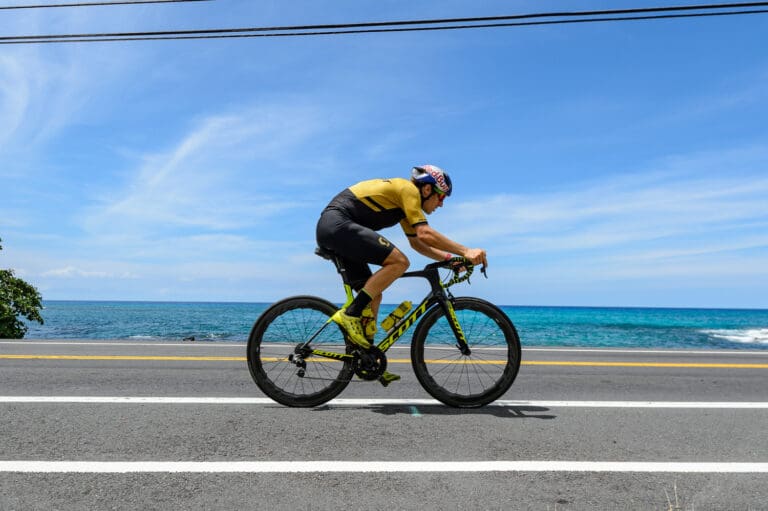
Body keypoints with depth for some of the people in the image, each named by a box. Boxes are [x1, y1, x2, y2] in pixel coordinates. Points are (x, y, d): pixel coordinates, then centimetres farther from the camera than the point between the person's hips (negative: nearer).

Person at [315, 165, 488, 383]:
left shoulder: (404, 200, 22)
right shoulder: (408, 189, -8)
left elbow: (416, 243, 22)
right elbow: (425, 234, -20)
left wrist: (449, 258, 12)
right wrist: (465, 251, -17)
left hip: (329, 230, 10)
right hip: (337, 224, -10)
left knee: (373, 295, 10)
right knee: (399, 262, -20)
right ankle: (350, 314, -17)